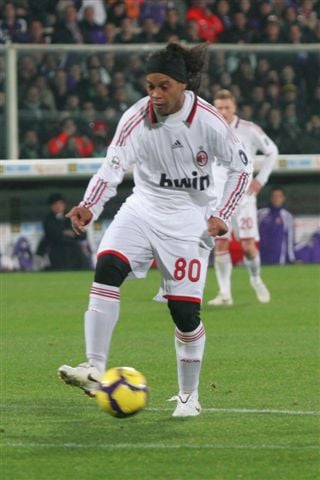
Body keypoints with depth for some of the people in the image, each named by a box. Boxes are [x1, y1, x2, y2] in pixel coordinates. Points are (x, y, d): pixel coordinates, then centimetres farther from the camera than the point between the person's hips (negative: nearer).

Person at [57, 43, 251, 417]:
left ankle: (189, 395, 18)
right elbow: (112, 167, -17)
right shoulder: (137, 118, -12)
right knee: (107, 267, -25)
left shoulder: (208, 121, -14)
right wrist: (89, 207, -34)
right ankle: (95, 369, -26)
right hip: (143, 208, 2)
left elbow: (241, 168, -1)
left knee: (185, 311, -4)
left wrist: (221, 216, -9)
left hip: (189, 220, -2)